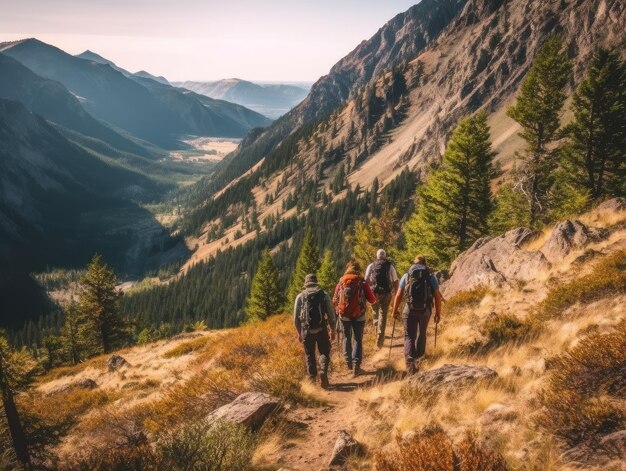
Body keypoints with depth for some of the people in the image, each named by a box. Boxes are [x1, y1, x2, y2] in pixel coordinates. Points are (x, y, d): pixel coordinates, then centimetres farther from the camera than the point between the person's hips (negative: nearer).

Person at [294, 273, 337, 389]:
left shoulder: (300, 297, 3)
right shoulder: (324, 295, 1)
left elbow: (296, 317, 5)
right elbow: (331, 314, 0)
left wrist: (299, 333, 16)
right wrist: (333, 330, 11)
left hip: (306, 331, 1)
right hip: (321, 330, -1)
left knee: (310, 355, 13)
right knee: (324, 352, 12)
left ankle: (313, 378, 15)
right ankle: (323, 371, -10)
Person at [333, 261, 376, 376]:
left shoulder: (341, 283, 0)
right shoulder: (362, 283, -6)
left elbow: (335, 301, 4)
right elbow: (372, 299, -5)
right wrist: (374, 299, 17)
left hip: (344, 314, 2)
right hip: (359, 315, -2)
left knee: (347, 337, 20)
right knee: (358, 339, 7)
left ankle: (348, 361, 19)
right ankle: (356, 363, -3)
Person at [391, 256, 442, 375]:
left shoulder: (406, 276, 5)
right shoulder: (431, 276, 4)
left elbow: (398, 295, 3)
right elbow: (437, 296, 1)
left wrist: (395, 310, 14)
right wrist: (438, 313, 9)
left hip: (410, 309, -1)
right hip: (426, 310, 1)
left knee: (409, 337, 3)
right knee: (422, 333, 25)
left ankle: (410, 363, -13)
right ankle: (419, 354, 42)